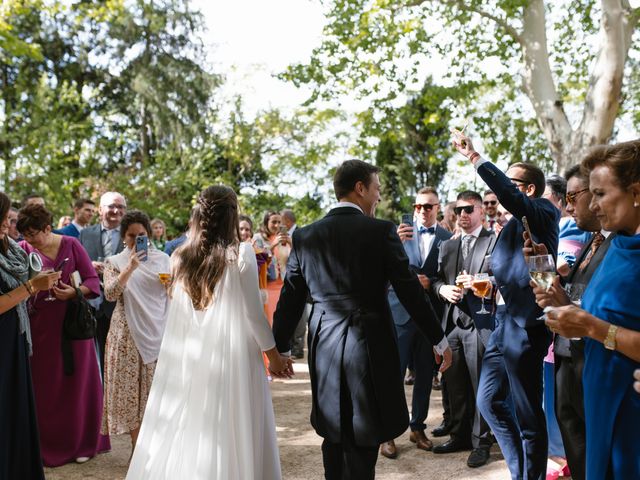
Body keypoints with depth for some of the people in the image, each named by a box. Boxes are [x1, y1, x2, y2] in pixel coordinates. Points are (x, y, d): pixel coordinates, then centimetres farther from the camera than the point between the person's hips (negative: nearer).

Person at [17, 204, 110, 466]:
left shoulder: (71, 245, -1)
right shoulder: (23, 249, 0)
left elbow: (92, 280, -1)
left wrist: (74, 292, -17)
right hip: (40, 326, 0)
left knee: (77, 383, 8)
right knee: (44, 386, 5)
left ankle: (81, 442, 23)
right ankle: (47, 445, 21)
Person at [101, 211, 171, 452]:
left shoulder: (162, 258, 9)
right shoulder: (115, 262, 5)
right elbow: (110, 294, -11)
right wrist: (130, 268, -20)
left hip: (158, 330, 1)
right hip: (128, 333, -1)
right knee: (131, 386, 0)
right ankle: (137, 445, 11)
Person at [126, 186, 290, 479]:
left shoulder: (180, 258, 3)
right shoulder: (241, 254, -8)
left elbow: (177, 310, 8)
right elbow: (253, 313, -7)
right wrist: (274, 356, 2)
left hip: (186, 359, 4)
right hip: (230, 357, -4)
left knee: (182, 433, 13)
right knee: (229, 434, 5)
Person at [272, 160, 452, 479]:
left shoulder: (305, 236, 2)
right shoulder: (381, 231, -8)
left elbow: (290, 299, 5)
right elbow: (410, 290, -7)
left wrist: (280, 348, 16)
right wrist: (439, 341, 4)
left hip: (325, 349, 4)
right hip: (370, 346, -4)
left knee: (333, 438, 19)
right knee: (363, 441, 9)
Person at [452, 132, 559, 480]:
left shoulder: (543, 213, -9)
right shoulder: (514, 224, 17)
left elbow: (508, 196, -30)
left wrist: (474, 157, -27)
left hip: (524, 328, -9)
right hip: (504, 324, 10)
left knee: (528, 416, 3)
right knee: (489, 402, 16)